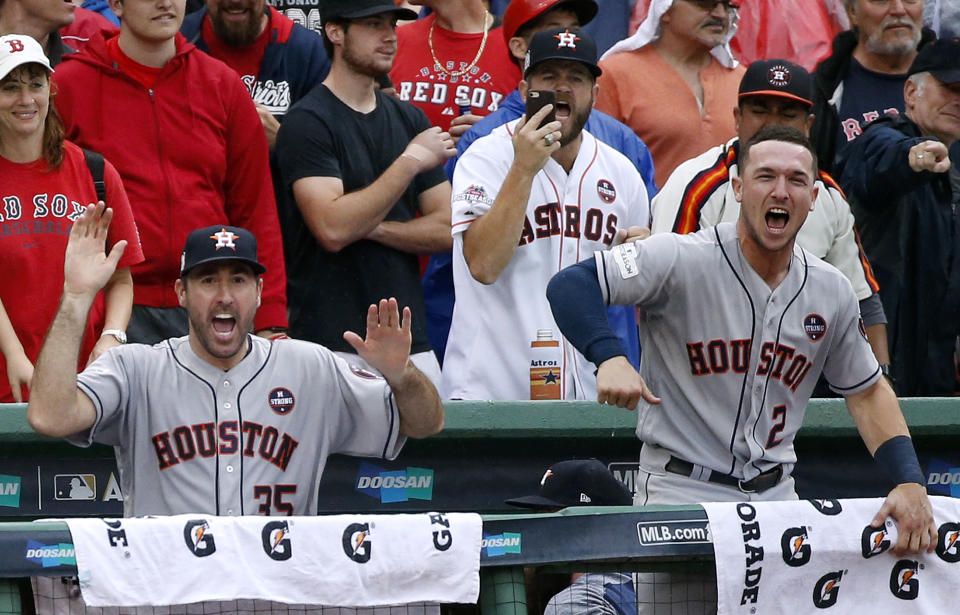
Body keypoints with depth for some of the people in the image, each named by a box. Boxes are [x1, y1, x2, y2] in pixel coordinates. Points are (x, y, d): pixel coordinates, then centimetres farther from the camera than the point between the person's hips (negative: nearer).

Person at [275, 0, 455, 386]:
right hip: (332, 341, -6)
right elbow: (332, 229, -18)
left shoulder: (409, 119, 15)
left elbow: (446, 230, 10)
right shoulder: (307, 122, -5)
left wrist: (373, 228, -8)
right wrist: (411, 161, -13)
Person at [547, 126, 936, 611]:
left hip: (775, 497, 5)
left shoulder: (831, 292, 6)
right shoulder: (682, 259, -11)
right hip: (679, 493, -5)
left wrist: (910, 483, 4)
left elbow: (867, 391, 17)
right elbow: (570, 284, -17)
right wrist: (610, 357, -36)